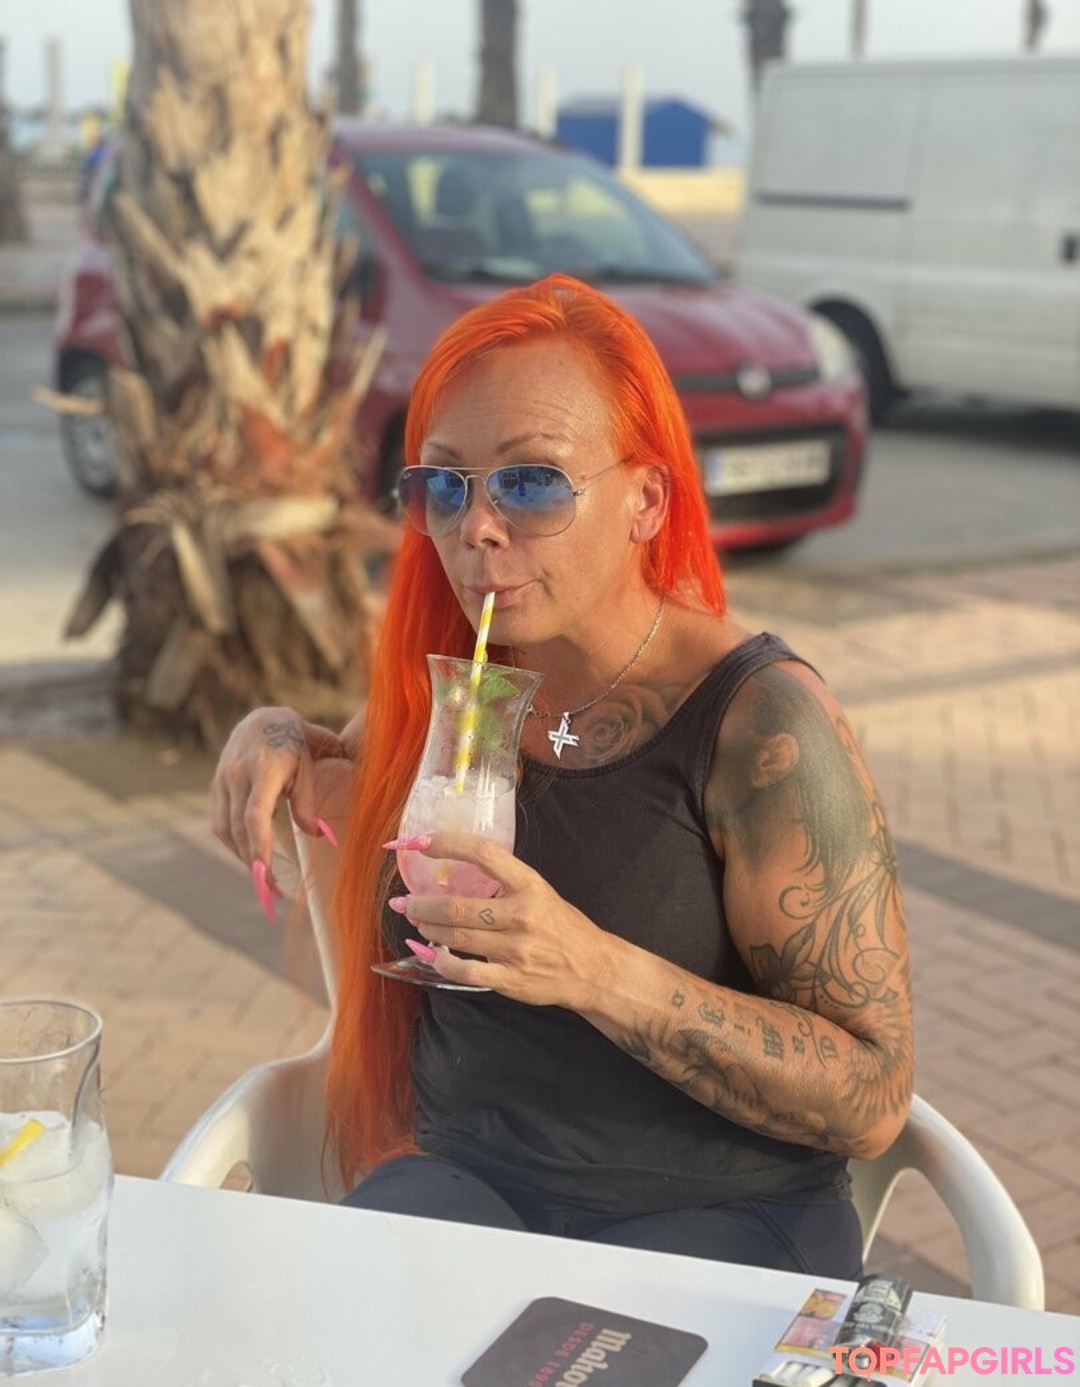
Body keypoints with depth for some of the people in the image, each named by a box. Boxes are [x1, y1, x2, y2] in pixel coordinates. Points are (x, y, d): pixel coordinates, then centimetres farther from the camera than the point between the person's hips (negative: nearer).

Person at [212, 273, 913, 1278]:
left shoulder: (758, 722, -14)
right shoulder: (445, 685, 4)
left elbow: (873, 1100, -17)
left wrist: (600, 971, -30)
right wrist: (283, 737, 6)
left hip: (714, 1220, -4)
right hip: (457, 1180, 4)